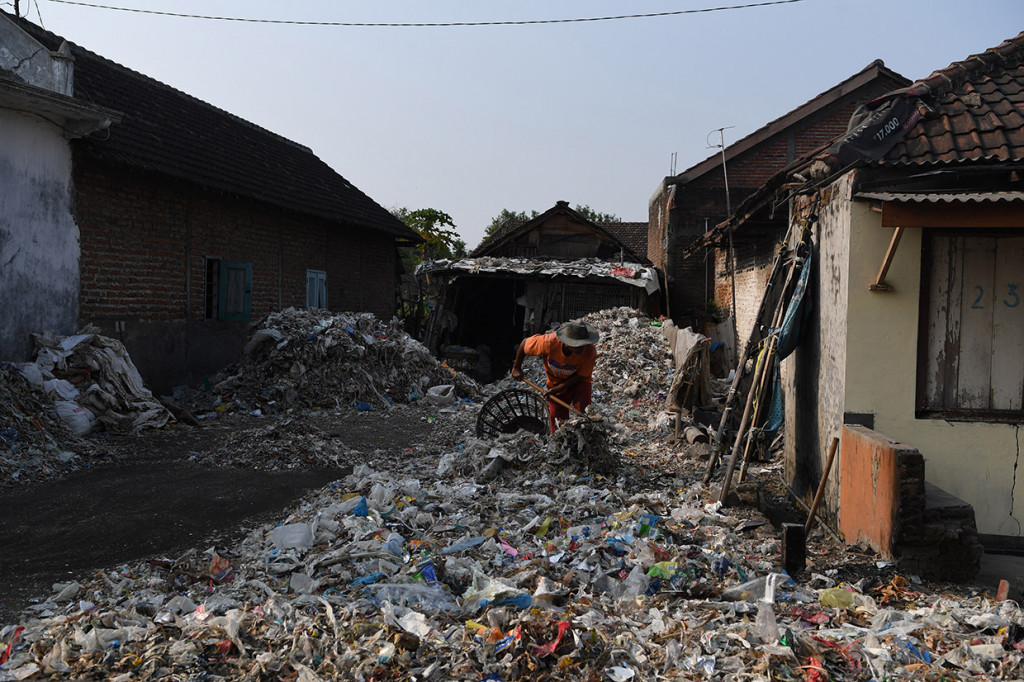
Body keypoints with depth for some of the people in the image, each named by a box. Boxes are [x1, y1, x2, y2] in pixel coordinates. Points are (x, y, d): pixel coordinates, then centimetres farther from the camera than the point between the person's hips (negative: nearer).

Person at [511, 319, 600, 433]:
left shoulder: (590, 350, -32)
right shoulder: (549, 342, -34)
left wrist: (556, 389, -26)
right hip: (555, 382, 1)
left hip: (578, 382, 0)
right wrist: (516, 368, -2)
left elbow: (580, 376, -18)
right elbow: (525, 343, -14)